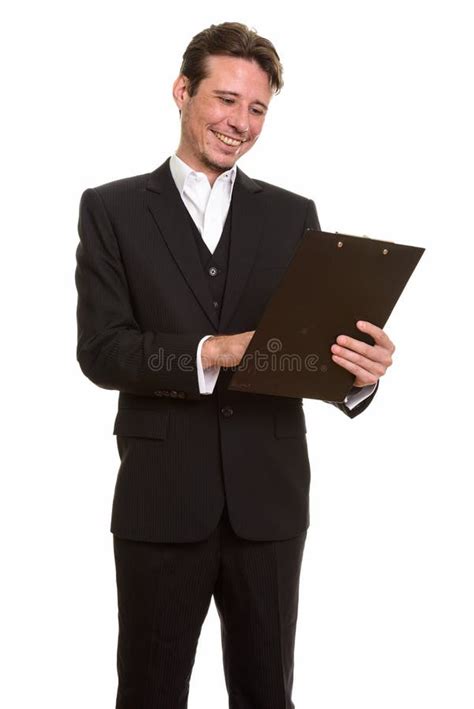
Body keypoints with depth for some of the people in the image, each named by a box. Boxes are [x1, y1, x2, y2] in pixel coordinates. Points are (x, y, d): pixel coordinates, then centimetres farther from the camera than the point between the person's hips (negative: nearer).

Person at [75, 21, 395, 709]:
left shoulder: (293, 214, 9)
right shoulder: (112, 208, 3)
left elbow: (321, 339, 2)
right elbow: (100, 350, -7)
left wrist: (360, 372, -21)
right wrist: (210, 353, -22)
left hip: (269, 498, 2)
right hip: (160, 499, -1)